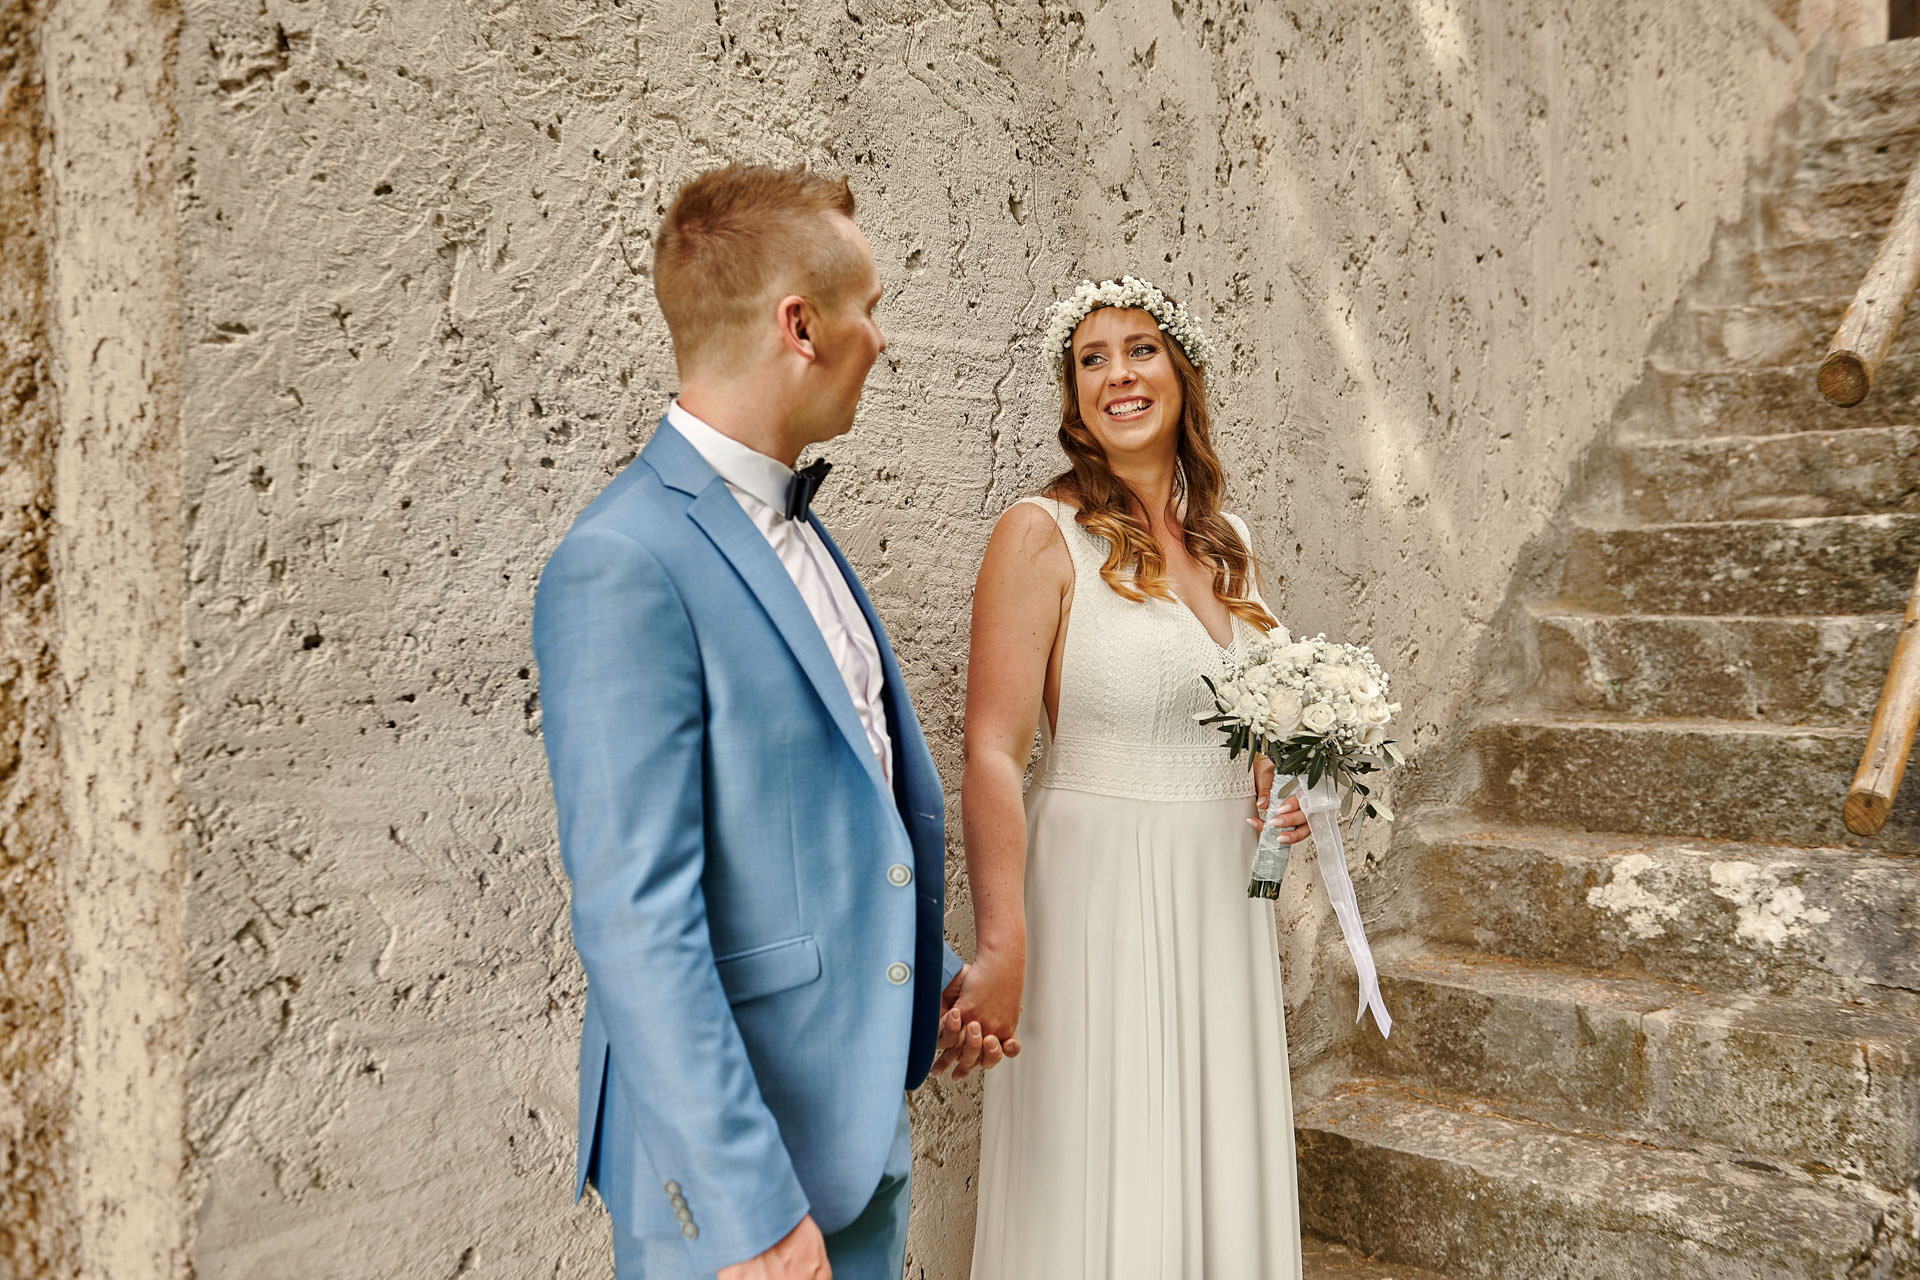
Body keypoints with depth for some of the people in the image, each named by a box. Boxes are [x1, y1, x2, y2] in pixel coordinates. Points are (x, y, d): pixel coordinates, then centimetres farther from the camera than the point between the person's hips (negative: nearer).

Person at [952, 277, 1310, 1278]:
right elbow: (992, 754, -17)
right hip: (1097, 890, -6)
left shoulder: (1222, 543, 10)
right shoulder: (1041, 534, -10)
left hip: (1221, 892, 6)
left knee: (1222, 1173, 16)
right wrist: (1002, 948, -24)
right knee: (1101, 1195, 4)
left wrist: (1280, 794, 3)